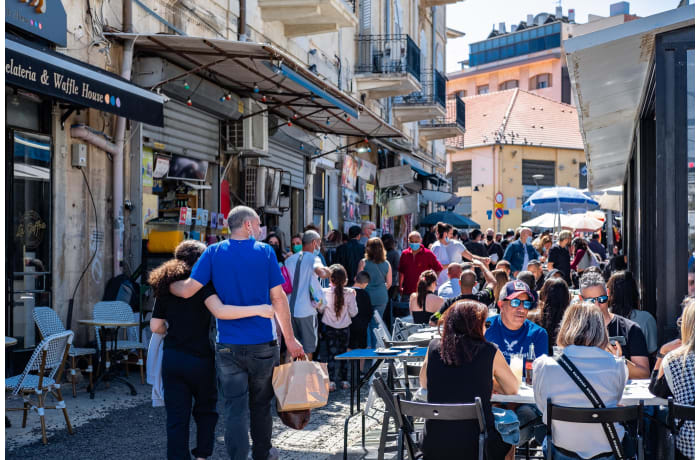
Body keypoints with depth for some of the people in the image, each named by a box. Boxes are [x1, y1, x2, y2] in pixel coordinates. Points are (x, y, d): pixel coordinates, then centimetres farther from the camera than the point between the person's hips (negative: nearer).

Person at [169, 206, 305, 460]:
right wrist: (290, 339, 5)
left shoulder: (214, 252, -2)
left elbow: (187, 290, -10)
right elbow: (278, 298, -3)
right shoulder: (265, 252, -3)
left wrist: (165, 284, 12)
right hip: (263, 344, 0)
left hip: (228, 346, 0)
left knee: (235, 409, 3)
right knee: (261, 405, 17)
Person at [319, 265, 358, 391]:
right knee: (343, 353, 13)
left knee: (332, 354, 3)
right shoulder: (349, 293, -11)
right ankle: (342, 379, 17)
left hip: (329, 328, -1)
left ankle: (331, 380, -5)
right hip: (344, 328, 1)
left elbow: (320, 310, 0)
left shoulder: (325, 292, -13)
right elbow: (353, 312, -3)